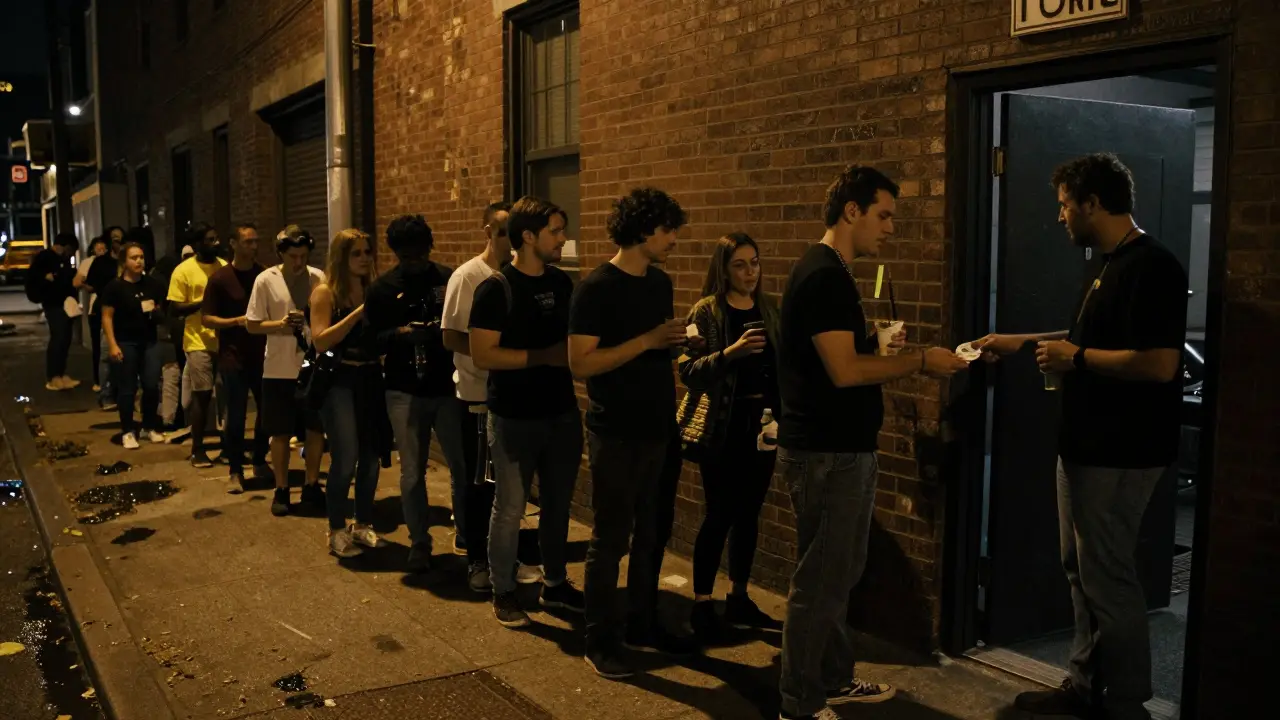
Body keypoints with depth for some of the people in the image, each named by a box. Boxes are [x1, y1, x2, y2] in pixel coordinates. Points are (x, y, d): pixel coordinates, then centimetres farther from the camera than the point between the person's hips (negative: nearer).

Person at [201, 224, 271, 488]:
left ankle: (260, 462, 27)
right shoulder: (220, 278, -5)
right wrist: (238, 321, -18)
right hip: (233, 357, -4)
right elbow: (206, 318, -5)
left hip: (263, 355, 4)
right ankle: (235, 470, 12)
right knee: (236, 416, 0)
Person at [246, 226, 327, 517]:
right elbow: (252, 324, -4)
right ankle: (281, 490, 22)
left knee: (317, 429, 10)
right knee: (281, 433, 8)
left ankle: (311, 485, 27)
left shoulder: (318, 278, 0)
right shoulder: (266, 280, -6)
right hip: (280, 370, -2)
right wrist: (281, 324, -20)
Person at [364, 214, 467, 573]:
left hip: (449, 387, 0)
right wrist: (398, 333, -17)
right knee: (413, 472, 6)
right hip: (405, 392, 0)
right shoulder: (383, 289, 4)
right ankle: (419, 543, 20)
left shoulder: (450, 278, 2)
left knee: (463, 465, 1)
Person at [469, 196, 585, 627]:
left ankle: (555, 584, 30)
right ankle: (502, 592, 20)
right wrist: (545, 356, -20)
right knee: (510, 508, 4)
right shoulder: (496, 289, -12)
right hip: (515, 419, -5)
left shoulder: (562, 282, 5)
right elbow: (482, 355, -17)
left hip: (563, 413, 6)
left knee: (558, 503, 15)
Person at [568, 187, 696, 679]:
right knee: (610, 538, 1)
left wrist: (679, 341, 1)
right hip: (616, 433, -7)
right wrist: (648, 340, -23)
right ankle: (599, 641, 13)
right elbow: (580, 363, -19)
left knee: (650, 534, 15)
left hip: (657, 428, 7)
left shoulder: (661, 282, 9)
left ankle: (642, 624, 29)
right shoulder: (597, 287, -13)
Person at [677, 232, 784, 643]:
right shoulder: (706, 311, -6)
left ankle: (739, 601, 23)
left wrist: (782, 415, 4)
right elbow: (689, 370, -14)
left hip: (761, 423, 5)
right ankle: (702, 605, 10)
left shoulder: (768, 309, 9)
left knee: (748, 514, 10)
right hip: (721, 428, -5)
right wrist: (730, 353, -26)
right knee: (720, 516, -3)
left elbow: (779, 365, 15)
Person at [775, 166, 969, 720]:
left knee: (838, 574, 19)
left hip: (841, 447, 10)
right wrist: (921, 362, -15)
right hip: (826, 453, -10)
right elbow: (844, 371, -24)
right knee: (819, 581, 0)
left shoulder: (829, 273, 14)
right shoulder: (824, 276, -18)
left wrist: (879, 345, 8)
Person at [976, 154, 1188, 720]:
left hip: (1120, 456, -10)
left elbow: (1159, 363, -27)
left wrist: (1075, 358, -18)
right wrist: (1021, 342, 20)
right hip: (1086, 446, 10)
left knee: (1107, 578, -1)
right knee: (1081, 570, 16)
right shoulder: (1110, 265, 13)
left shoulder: (1151, 267, -19)